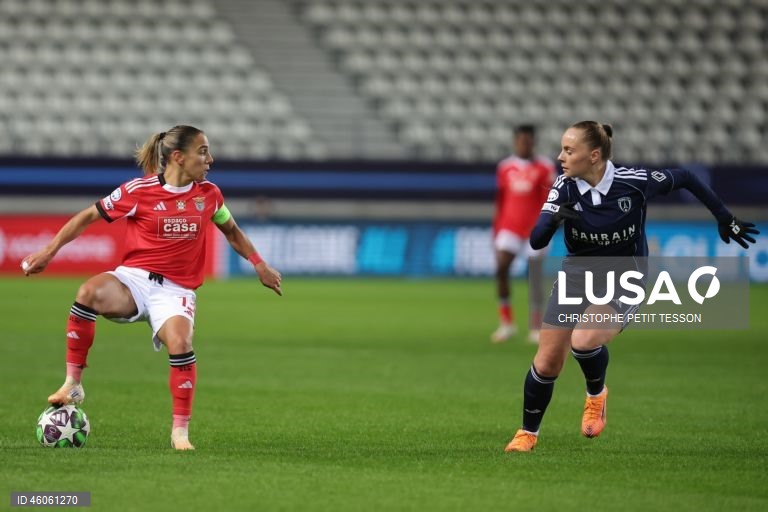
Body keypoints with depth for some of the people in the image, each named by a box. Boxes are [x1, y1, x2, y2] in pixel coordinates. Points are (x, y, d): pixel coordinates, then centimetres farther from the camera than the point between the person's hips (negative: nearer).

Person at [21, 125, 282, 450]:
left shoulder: (208, 195, 5)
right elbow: (88, 217, 3)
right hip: (134, 278, -2)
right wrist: (49, 252, -2)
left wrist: (259, 265, 16)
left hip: (175, 289, 2)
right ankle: (72, 385, -23)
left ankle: (180, 431, -12)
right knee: (90, 292, -34)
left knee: (180, 343, -28)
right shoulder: (139, 191, -5)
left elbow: (232, 231, 24)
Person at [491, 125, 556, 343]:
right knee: (501, 269, -14)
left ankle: (535, 328, 8)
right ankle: (506, 323, -4)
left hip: (534, 229, -2)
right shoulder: (505, 167, 8)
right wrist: (496, 230, 14)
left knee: (534, 278, -1)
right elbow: (500, 202, 14)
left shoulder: (545, 167, -2)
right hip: (510, 227, 2)